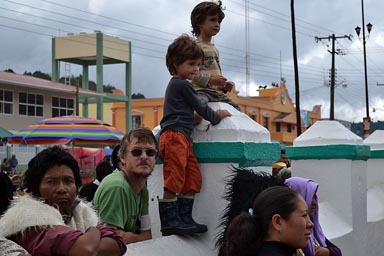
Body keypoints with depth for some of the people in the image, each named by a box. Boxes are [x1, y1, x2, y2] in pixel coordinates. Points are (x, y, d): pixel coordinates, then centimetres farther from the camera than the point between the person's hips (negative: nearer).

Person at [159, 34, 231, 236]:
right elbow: (200, 107, -2)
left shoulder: (176, 84, 25)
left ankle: (184, 219, 11)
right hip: (175, 136, -11)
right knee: (174, 180, -12)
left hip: (182, 138, 11)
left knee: (193, 178, 9)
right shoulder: (182, 85, -7)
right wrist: (216, 116, 13)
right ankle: (169, 223, -11)